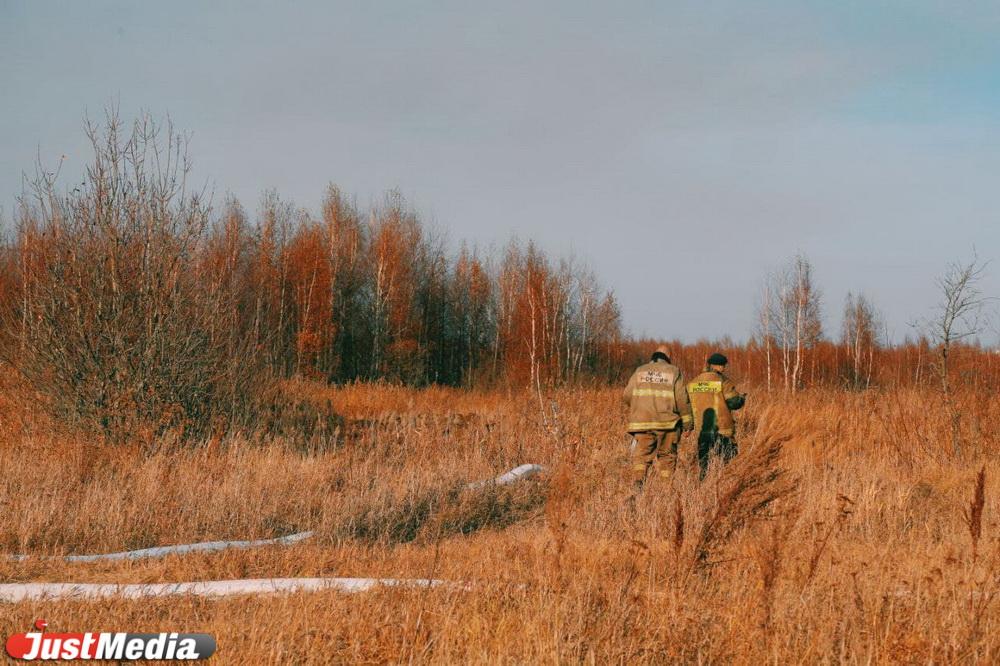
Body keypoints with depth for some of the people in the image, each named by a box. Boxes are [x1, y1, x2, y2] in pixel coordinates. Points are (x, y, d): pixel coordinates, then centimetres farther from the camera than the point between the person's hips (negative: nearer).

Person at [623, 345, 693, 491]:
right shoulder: (674, 372, 5)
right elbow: (682, 399, -1)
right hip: (667, 423, -1)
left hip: (642, 423, 1)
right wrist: (688, 422, 6)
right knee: (667, 456, 11)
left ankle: (637, 482, -22)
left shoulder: (640, 371, 10)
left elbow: (627, 396, 6)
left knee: (641, 455, 1)